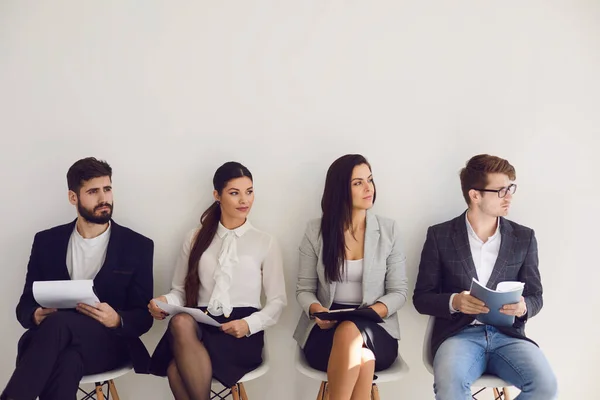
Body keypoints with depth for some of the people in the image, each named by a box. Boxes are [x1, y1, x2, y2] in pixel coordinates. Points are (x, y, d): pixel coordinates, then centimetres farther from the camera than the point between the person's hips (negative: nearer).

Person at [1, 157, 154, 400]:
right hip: (59, 341, 2)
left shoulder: (138, 246, 4)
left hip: (109, 342, -1)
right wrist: (36, 315, -12)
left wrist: (116, 320, -21)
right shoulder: (46, 241, 11)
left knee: (57, 324, -36)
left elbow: (143, 317, 3)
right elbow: (25, 305, 14)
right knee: (65, 363, -39)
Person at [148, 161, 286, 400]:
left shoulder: (265, 243, 11)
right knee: (180, 321, -38)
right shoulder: (196, 239, 17)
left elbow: (277, 300, 9)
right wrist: (165, 301, -7)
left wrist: (249, 324, -11)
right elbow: (181, 289, 18)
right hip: (200, 325, 3)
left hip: (241, 334, -2)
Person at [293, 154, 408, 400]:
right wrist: (316, 310, -17)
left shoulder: (389, 230, 2)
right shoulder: (315, 230, 3)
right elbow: (304, 289, 6)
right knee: (363, 359, -34)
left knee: (349, 331, -36)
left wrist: (373, 312, -18)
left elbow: (399, 291, 2)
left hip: (375, 331, 0)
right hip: (326, 329, 0)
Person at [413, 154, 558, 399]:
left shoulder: (524, 237, 9)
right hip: (459, 334, -2)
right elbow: (422, 298, 4)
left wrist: (523, 306, -12)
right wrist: (454, 302, -17)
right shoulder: (440, 236, 3)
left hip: (508, 335, 3)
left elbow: (535, 297, 13)